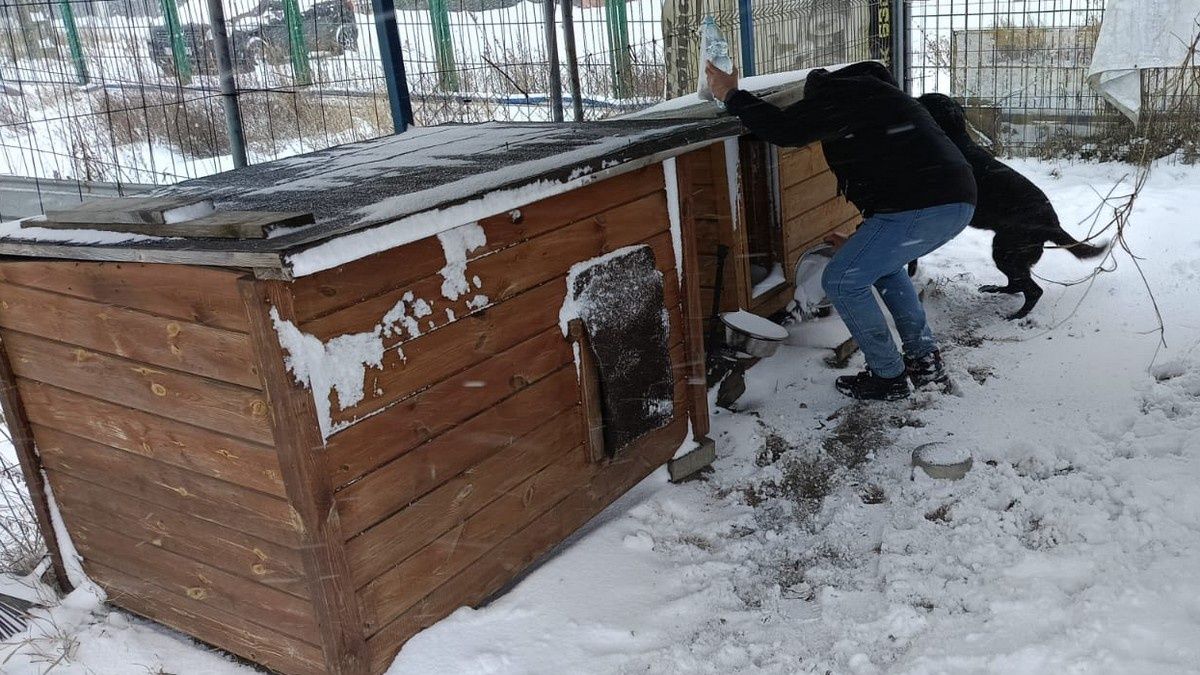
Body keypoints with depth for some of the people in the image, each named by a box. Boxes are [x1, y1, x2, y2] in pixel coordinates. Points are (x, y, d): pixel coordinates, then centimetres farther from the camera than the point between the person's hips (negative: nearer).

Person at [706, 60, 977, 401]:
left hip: (919, 207, -10)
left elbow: (783, 129, -7)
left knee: (842, 281, 1)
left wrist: (731, 95, 4)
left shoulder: (837, 95, -1)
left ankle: (888, 377, 11)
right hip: (960, 201, 10)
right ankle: (926, 361, 29)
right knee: (883, 264, 31)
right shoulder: (875, 92, 30)